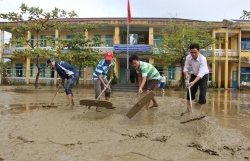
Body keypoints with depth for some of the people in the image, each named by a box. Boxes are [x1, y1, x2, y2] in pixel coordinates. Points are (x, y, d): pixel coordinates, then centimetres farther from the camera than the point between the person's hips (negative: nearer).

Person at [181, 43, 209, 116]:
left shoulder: (203, 59, -33)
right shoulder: (188, 57, -19)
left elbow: (201, 73, -39)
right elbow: (186, 68, -11)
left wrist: (193, 82, -51)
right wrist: (186, 74, -35)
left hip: (203, 76, -4)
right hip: (194, 75, 4)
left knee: (202, 93, -10)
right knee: (190, 91, 1)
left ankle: (200, 110, 2)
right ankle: (188, 109, 15)